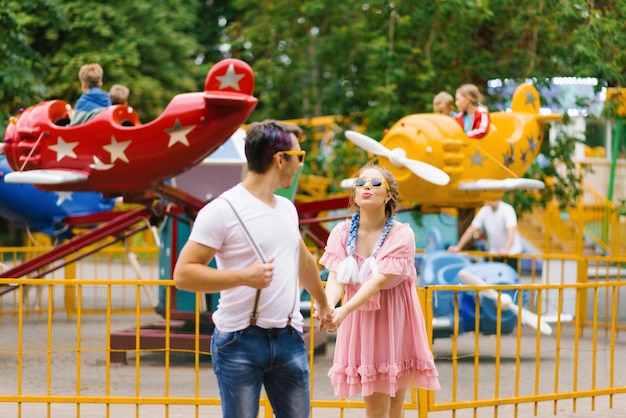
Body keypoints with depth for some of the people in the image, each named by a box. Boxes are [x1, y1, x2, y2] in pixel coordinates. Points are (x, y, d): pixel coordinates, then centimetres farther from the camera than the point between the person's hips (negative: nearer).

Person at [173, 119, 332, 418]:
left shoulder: (287, 208, 14)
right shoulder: (222, 211, -10)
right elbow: (183, 274, -14)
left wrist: (323, 304, 43)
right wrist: (245, 276, -22)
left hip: (289, 338, 6)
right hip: (241, 341, -6)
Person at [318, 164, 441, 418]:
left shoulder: (401, 234, -14)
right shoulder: (342, 233, -3)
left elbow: (378, 280, -24)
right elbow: (336, 278, -12)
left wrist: (344, 311, -37)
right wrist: (328, 307, -34)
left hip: (393, 320, -2)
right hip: (361, 321, 3)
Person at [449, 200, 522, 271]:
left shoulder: (507, 210, -20)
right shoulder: (484, 211, -5)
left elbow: (511, 230, -33)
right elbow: (472, 229, -2)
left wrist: (506, 249, -48)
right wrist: (458, 247, -7)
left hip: (512, 250, -4)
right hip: (495, 251, 4)